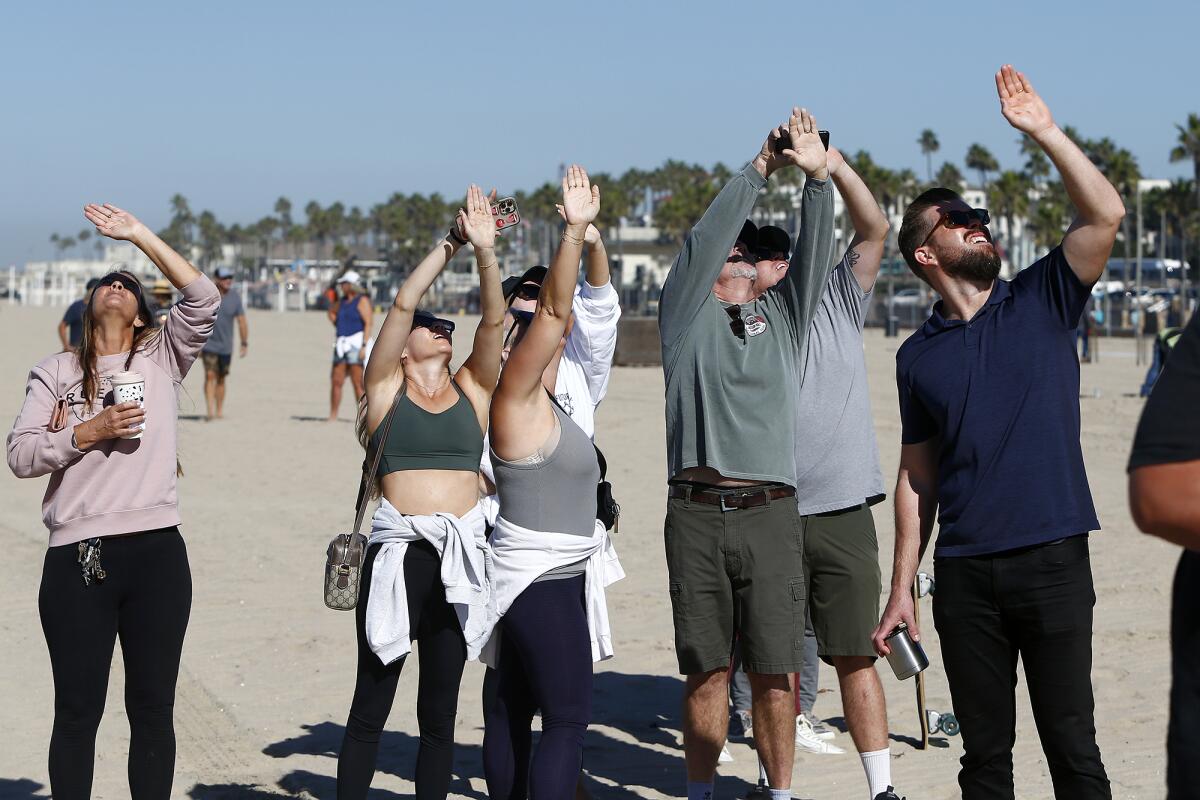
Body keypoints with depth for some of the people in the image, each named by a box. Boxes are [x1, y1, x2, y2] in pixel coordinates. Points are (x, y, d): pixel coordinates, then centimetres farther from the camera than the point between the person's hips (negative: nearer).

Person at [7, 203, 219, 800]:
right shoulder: (55, 373, 11)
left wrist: (139, 235, -4)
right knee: (78, 710, 3)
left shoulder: (161, 359, 12)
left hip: (156, 551, 1)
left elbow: (203, 300, -4)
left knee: (152, 707, 6)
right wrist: (88, 432, -12)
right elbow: (19, 454, 2)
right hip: (76, 557, 0)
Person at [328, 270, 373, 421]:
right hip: (342, 345, 8)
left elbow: (368, 324, -16)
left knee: (358, 383, -8)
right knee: (336, 381, 4)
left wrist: (364, 346, -23)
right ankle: (332, 417, 9)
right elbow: (332, 311, 37)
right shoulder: (343, 301, 15)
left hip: (357, 345, -7)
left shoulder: (362, 300, -8)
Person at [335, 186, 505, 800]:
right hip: (397, 553, -3)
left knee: (439, 711, 8)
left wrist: (485, 251, -10)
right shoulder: (386, 389, 7)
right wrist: (450, 244, -3)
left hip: (461, 558, 3)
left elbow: (493, 320, 1)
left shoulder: (472, 390, 14)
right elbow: (403, 303, -3)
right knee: (372, 705, 1)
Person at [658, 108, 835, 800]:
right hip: (697, 514, -1)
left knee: (776, 672, -1)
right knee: (707, 670, 3)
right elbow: (703, 241, 0)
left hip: (771, 514, 1)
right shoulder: (687, 315, 13)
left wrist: (819, 174, -8)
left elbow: (816, 253, 6)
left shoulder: (784, 316, 19)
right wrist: (758, 170, -2)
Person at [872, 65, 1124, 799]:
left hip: (1051, 562, -2)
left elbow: (1106, 215, -10)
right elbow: (917, 479, 12)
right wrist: (901, 590, 8)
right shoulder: (919, 356, 10)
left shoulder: (1042, 303, 5)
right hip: (965, 574, 2)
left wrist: (1045, 131, -13)